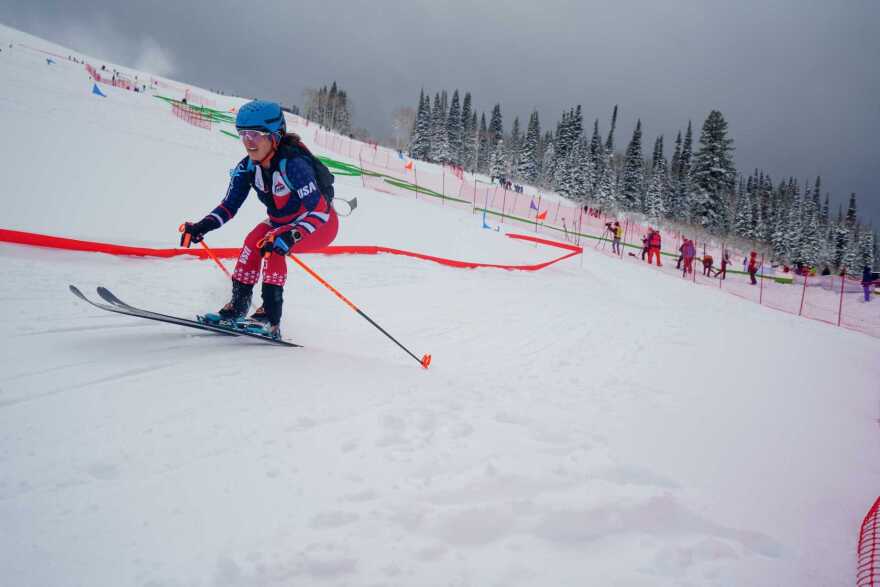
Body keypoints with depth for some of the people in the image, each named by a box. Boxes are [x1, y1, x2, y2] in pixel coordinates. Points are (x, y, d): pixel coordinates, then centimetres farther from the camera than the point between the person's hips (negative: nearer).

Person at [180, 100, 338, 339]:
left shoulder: (293, 164, -33)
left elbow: (319, 212, -38)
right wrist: (202, 227, -22)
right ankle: (238, 305, -4)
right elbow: (229, 206, -5)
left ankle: (271, 318, -25)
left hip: (322, 224, -7)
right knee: (253, 242, -15)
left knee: (273, 246, -27)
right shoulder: (247, 167, -11)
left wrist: (290, 237, -51)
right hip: (283, 222, 7)